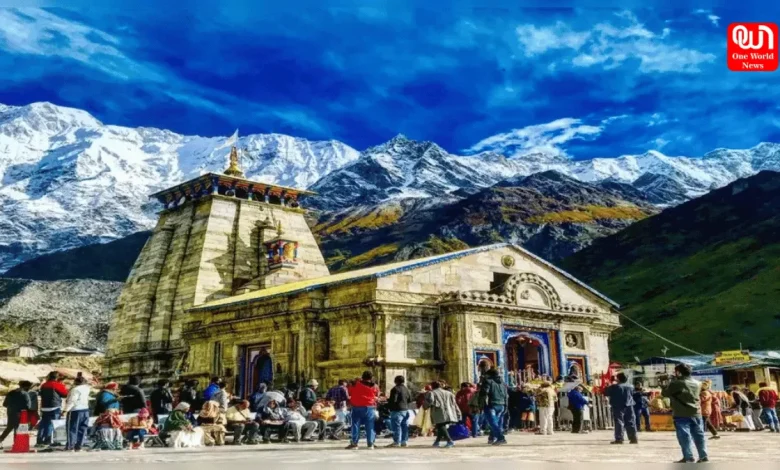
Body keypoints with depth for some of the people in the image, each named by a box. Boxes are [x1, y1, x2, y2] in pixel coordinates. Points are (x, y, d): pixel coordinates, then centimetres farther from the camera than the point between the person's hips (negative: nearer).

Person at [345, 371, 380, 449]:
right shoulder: (374, 386, -1)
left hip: (357, 407, -1)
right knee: (370, 426, 7)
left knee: (356, 425, 4)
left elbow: (349, 392, 6)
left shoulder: (356, 384, -5)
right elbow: (377, 395, 15)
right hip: (370, 408, 1)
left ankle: (354, 443, 2)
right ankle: (370, 443, 6)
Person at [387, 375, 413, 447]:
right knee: (404, 426, 10)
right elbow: (410, 400, 18)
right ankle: (403, 441, 13)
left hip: (397, 410, -8)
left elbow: (393, 400, -20)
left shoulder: (395, 389, -13)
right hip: (405, 410, 8)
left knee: (396, 426, -5)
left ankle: (397, 442, -6)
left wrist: (388, 400, 0)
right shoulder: (407, 389, 13)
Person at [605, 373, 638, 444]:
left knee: (619, 422, -5)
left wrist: (607, 387, 16)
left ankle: (619, 439, -10)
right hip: (629, 406, 5)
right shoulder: (630, 387, 6)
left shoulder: (614, 387, -9)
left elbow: (606, 393, -3)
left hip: (618, 407, -4)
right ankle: (634, 438, 8)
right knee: (631, 423, 8)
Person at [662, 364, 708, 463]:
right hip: (696, 413, 6)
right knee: (699, 435, 12)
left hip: (681, 415, -6)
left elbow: (665, 393, -3)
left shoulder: (676, 383, -11)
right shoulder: (697, 383, 8)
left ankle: (688, 457, -4)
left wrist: (664, 386, 18)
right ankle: (703, 456, 14)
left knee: (684, 436, -2)